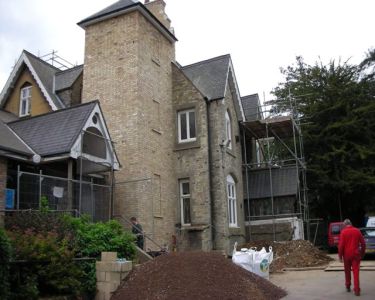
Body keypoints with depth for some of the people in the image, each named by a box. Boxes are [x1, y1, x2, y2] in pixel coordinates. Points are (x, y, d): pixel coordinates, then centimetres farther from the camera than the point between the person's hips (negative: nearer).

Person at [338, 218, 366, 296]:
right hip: (356, 254, 1)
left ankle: (348, 286, 28)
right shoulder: (357, 231, 1)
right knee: (356, 271, 0)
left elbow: (341, 245, -10)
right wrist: (362, 253, 14)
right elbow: (363, 243, 4)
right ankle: (357, 290, -6)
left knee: (347, 271, 16)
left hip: (347, 254, -1)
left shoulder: (343, 232, -6)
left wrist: (340, 255, -3)